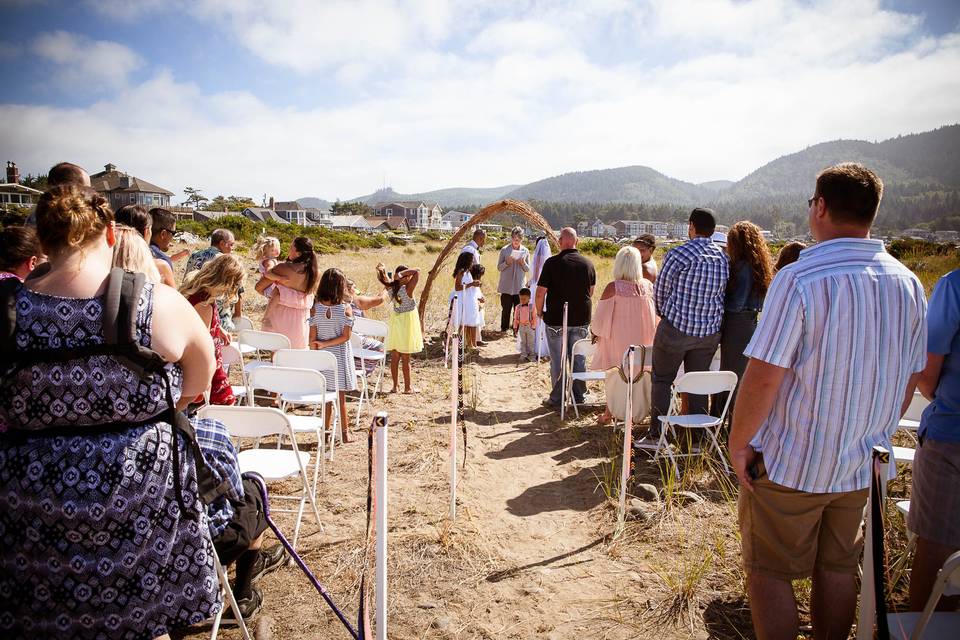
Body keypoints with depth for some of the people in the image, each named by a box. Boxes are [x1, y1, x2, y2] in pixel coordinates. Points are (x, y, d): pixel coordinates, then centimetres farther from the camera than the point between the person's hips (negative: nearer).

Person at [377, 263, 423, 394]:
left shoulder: (391, 287, -6)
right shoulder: (407, 289, -21)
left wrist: (382, 269, -13)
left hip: (395, 322, 5)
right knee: (405, 359, 2)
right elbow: (417, 271, -24)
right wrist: (401, 274, -24)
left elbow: (384, 277, 8)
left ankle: (395, 386, 17)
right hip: (407, 323, -5)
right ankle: (407, 387, 11)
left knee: (394, 357, 9)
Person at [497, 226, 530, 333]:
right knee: (506, 308, 5)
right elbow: (499, 267, 2)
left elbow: (528, 269, 7)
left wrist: (523, 263, -14)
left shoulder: (525, 251, 3)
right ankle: (504, 328, 17)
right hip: (506, 285, -1)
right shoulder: (504, 250, -2)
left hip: (520, 286, 1)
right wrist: (507, 262, -17)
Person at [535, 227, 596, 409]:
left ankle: (557, 399, 13)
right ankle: (578, 396, 22)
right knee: (578, 358, 14)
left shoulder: (552, 263, -13)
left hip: (556, 320, -3)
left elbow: (540, 293, -12)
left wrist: (540, 312, 4)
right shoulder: (588, 264, 0)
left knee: (558, 360, 6)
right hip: (581, 319, 3)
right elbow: (591, 292, 13)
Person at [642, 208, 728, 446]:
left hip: (676, 328, -5)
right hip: (709, 330, 5)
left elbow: (660, 290, -3)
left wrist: (663, 313, 16)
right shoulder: (723, 257, 4)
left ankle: (656, 435, 9)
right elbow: (722, 292, 11)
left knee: (662, 380, 7)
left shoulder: (678, 254, -12)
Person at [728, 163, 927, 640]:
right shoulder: (908, 285, 1)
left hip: (789, 465, -6)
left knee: (769, 571, 9)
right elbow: (911, 378, 10)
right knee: (838, 567, 21)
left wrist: (739, 441, -9)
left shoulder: (799, 280, -20)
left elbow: (763, 376, -22)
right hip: (860, 467, 6)